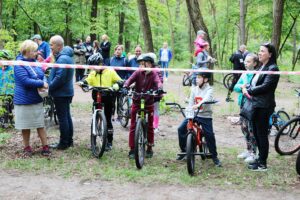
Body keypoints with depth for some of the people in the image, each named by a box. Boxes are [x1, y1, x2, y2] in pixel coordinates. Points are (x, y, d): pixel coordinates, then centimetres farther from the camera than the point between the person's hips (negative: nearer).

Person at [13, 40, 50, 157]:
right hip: (24, 101, -6)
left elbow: (42, 76, 12)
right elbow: (26, 81, -23)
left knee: (40, 124, 6)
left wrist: (42, 85, -10)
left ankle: (45, 147, 11)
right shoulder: (19, 64, -14)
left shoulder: (35, 62, 9)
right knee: (25, 126, 7)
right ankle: (27, 148, 21)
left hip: (37, 99, 6)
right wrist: (41, 84, -18)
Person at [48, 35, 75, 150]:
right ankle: (69, 141, 24)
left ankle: (63, 143, 5)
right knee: (67, 116, 15)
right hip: (66, 92, 10)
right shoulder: (66, 56, 12)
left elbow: (59, 78, -25)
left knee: (62, 118, -2)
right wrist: (50, 86, 10)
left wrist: (49, 88, -15)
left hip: (61, 93, -10)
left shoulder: (62, 59, -22)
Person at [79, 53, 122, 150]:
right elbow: (87, 81, -9)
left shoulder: (110, 72, 0)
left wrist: (116, 85, -22)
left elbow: (119, 81, 0)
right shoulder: (93, 74, 7)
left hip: (108, 99, -3)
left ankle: (109, 142, 12)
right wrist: (82, 83, -31)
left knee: (107, 120, 1)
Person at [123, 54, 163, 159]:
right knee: (133, 126, 1)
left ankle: (149, 148, 23)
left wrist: (159, 88, -45)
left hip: (149, 103, 0)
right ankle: (132, 149, 8)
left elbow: (158, 82, -23)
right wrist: (125, 87, -40)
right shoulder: (138, 72, -5)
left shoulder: (153, 74, -6)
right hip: (136, 102, 0)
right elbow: (130, 79, -19)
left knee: (150, 126, 8)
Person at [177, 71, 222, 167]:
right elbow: (191, 102, 4)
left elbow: (207, 99, -27)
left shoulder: (209, 89, -6)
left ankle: (214, 156, 9)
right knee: (181, 128, -9)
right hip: (193, 114, 4)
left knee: (210, 136, -10)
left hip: (205, 115, -4)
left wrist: (198, 104, -45)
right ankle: (183, 151, 8)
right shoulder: (194, 89, 8)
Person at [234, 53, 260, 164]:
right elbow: (235, 87, 7)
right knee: (244, 127, 15)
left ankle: (253, 153, 7)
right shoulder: (244, 74, 11)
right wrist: (241, 86, -12)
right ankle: (248, 150, 29)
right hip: (243, 104, 8)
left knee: (252, 129, -3)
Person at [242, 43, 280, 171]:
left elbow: (265, 86, -20)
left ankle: (262, 164, 7)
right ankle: (260, 158, 27)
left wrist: (249, 91, -11)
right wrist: (246, 87, -4)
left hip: (264, 106, -9)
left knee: (262, 134, -2)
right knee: (256, 133, 14)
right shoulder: (261, 67, 15)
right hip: (256, 104, 9)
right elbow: (254, 83, 15)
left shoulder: (272, 69, -12)